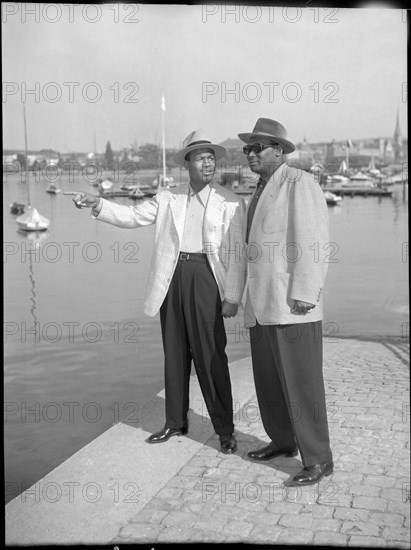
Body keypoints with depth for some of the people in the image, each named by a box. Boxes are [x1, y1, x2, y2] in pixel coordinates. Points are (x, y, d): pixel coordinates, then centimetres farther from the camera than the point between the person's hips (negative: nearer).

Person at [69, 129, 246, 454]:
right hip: (172, 279, 4)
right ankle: (176, 422, 25)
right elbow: (132, 216, 7)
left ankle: (225, 430, 9)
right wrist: (98, 205, -9)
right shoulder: (168, 198, 11)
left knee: (211, 356, -3)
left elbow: (236, 254, -4)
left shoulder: (230, 203, 0)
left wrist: (232, 297, -10)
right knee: (175, 353, 11)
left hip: (205, 278, -4)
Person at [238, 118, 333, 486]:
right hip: (263, 306, 9)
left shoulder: (300, 183, -8)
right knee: (268, 378, 15)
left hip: (293, 307, -9)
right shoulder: (262, 192, 19)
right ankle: (282, 441, 31)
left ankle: (318, 460, 7)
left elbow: (313, 243, -16)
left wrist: (303, 296, -21)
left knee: (301, 382, -4)